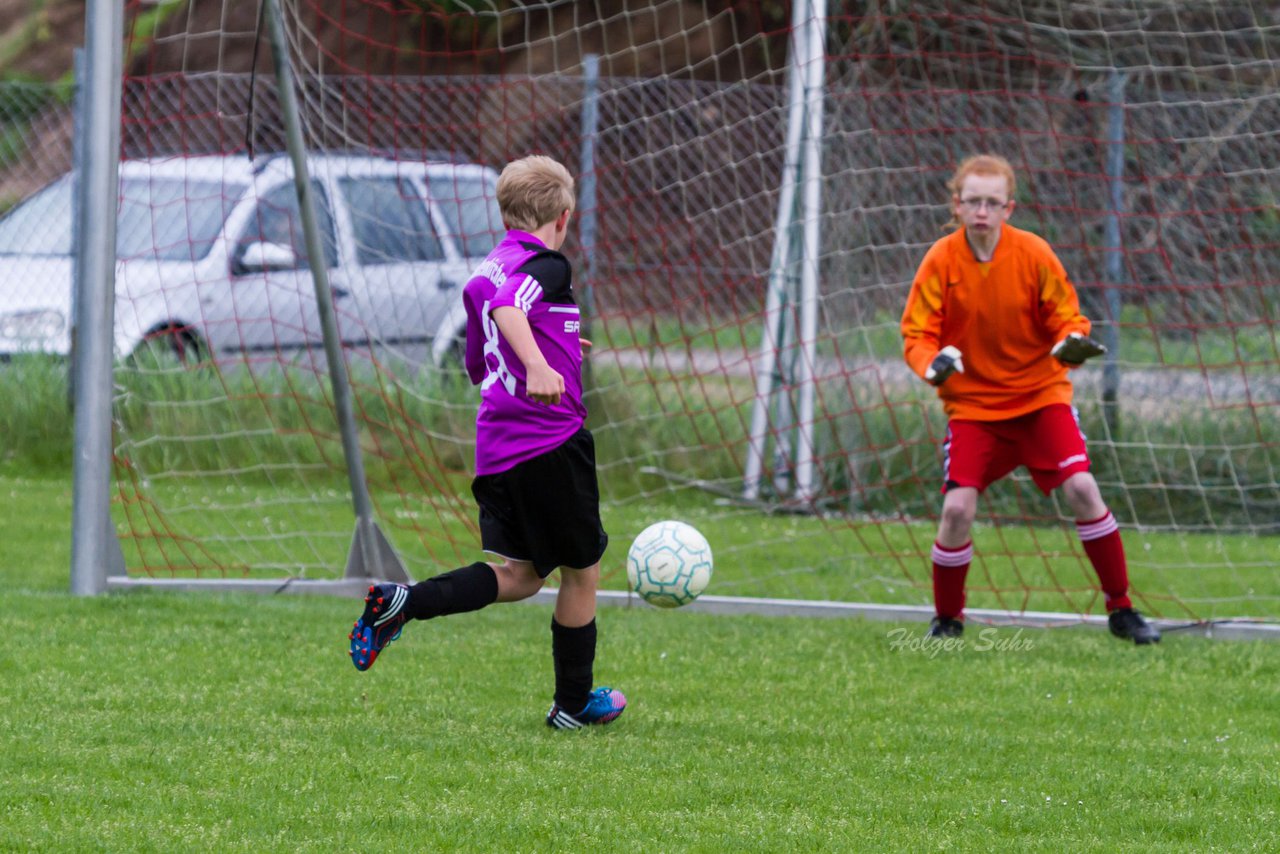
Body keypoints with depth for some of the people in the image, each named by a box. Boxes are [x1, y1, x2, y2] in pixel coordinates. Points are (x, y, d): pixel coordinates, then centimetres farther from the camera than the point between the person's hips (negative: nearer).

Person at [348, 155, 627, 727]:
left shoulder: (487, 270, 18)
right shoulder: (547, 266, -8)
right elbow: (508, 307, -30)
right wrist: (537, 364, -46)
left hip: (495, 446, 8)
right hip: (550, 442, -8)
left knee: (519, 575, 9)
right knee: (582, 570, 8)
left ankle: (399, 602, -10)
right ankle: (574, 703, 17)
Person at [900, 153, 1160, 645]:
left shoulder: (1033, 254, -10)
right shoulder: (941, 261, -9)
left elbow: (1065, 318, -3)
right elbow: (917, 333, -7)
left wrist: (1072, 343, -26)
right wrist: (932, 363, -29)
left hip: (1039, 393, 0)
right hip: (972, 403, 0)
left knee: (1081, 489, -15)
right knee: (957, 507, -14)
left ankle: (1121, 609, -2)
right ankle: (946, 620, 8)